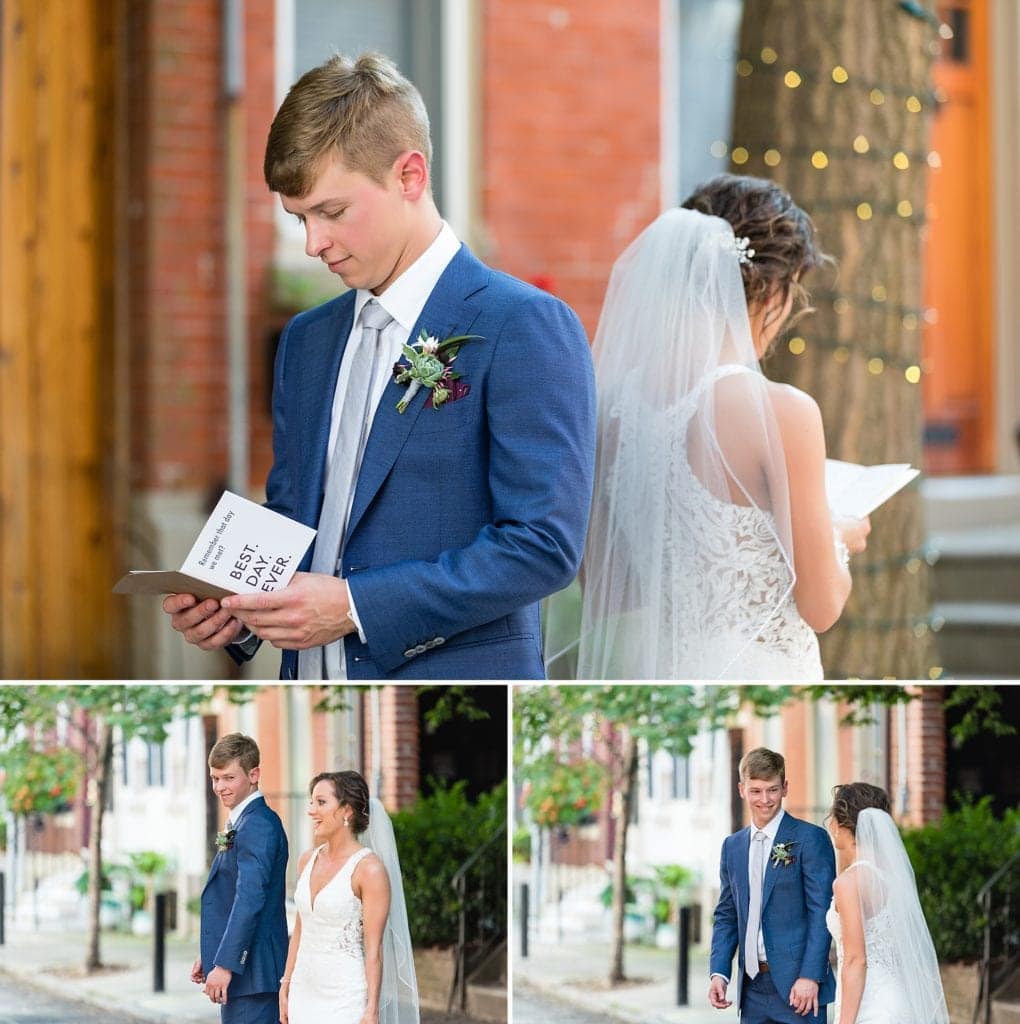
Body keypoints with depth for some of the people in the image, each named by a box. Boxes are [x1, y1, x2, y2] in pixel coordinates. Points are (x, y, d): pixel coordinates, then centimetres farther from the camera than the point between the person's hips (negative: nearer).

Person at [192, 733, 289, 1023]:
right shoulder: (243, 821, 17)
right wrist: (209, 956, 20)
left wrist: (225, 964, -25)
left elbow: (250, 898, -24)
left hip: (251, 972, -10)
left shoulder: (258, 825, -16)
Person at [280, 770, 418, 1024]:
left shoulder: (369, 868, -12)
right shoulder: (308, 861, 8)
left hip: (346, 1000, -6)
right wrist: (285, 988, 14)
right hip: (305, 992, 6)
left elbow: (374, 948, -13)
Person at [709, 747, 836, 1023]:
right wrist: (719, 973, 3)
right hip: (753, 990, 6)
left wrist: (810, 977, -17)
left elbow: (821, 913, -9)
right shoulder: (732, 846, 15)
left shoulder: (810, 839, -4)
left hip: (798, 987, -6)